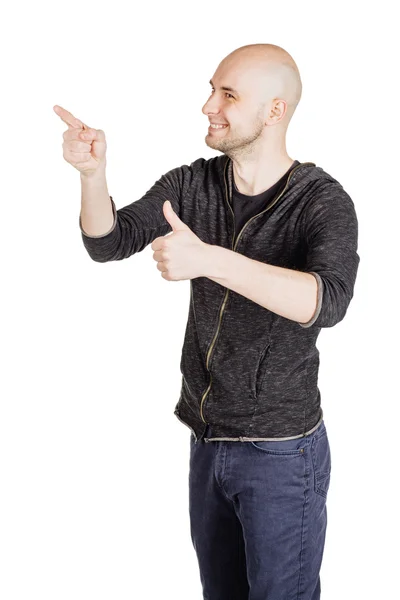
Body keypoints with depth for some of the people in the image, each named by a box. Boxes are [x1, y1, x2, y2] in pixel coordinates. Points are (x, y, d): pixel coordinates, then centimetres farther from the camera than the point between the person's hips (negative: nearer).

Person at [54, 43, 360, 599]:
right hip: (208, 443, 6)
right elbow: (109, 242, -5)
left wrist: (209, 259, -43)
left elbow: (327, 300, -34)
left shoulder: (323, 201, -17)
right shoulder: (192, 183, -1)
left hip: (281, 453, -5)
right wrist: (93, 172, -23)